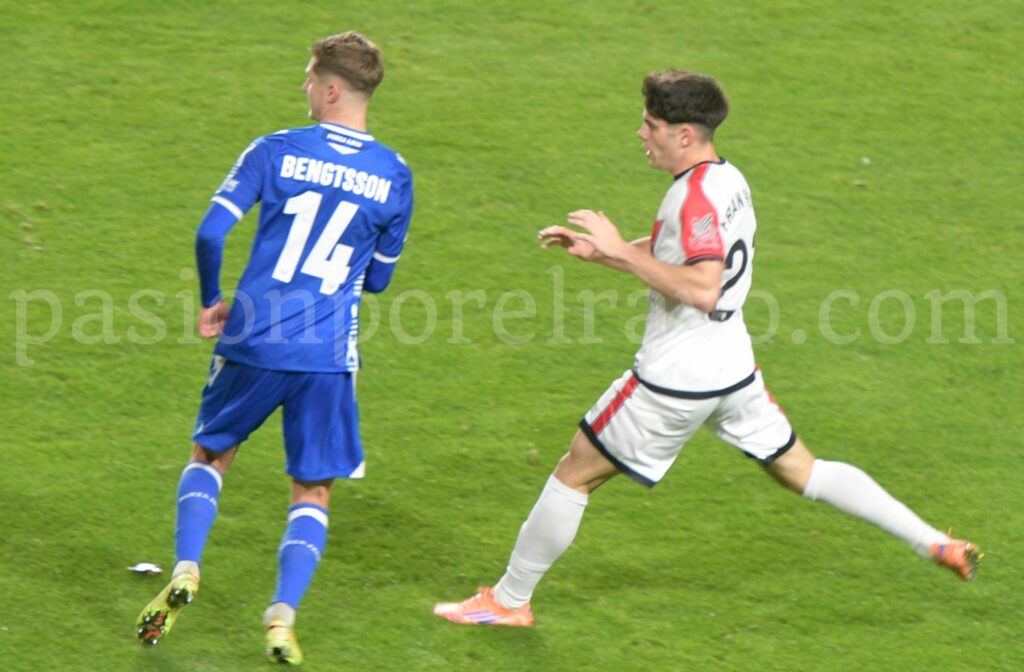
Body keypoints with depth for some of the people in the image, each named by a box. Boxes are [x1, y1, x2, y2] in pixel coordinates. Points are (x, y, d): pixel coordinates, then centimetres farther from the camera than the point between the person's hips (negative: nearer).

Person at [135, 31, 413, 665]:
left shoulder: (276, 151, -4)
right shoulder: (395, 176, 2)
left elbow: (211, 233, -8)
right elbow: (378, 278, 11)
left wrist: (212, 303, 8)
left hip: (253, 342, -1)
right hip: (329, 355, 1)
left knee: (210, 454, 22)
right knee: (313, 494, 12)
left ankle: (185, 572, 3)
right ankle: (283, 616, -5)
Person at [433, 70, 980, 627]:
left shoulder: (697, 197, -23)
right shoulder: (726, 179, 6)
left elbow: (702, 289, -35)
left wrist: (621, 251, -29)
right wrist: (596, 251, 8)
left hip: (675, 382, -9)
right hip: (732, 368, 9)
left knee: (575, 474, 6)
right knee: (803, 472, 17)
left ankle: (509, 599, 15)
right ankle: (932, 543, 11)